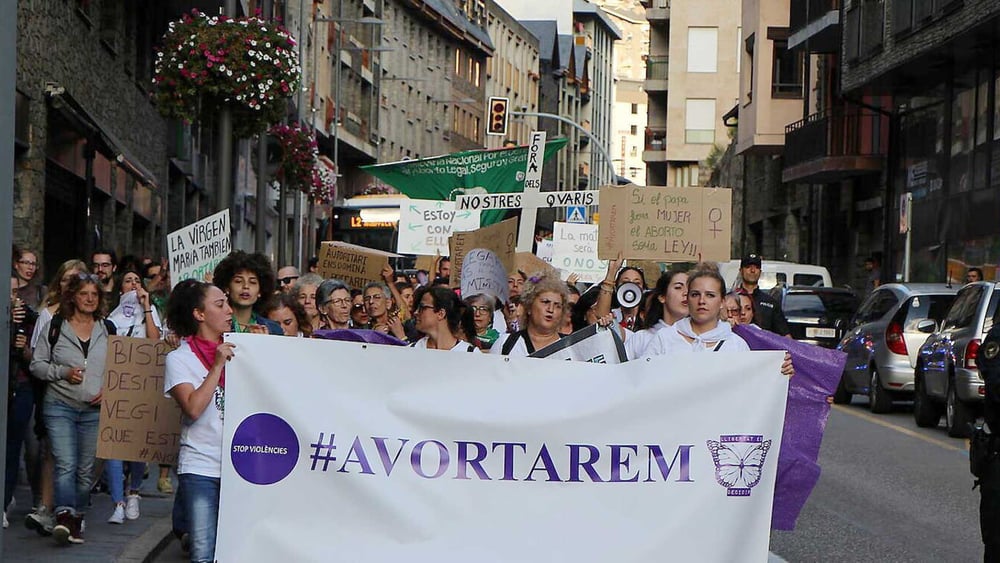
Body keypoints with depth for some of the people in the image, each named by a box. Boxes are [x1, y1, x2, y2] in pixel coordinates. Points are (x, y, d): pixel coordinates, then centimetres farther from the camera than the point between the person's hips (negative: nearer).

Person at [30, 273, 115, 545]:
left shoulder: (107, 329, 10)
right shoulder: (55, 327, 3)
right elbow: (37, 364, 4)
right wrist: (63, 372, -11)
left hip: (94, 410, 3)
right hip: (60, 407, -3)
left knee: (86, 469, 5)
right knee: (66, 465, -15)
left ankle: (77, 519, 15)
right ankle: (64, 517, -22)